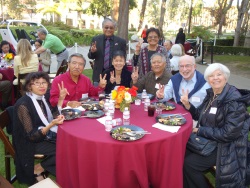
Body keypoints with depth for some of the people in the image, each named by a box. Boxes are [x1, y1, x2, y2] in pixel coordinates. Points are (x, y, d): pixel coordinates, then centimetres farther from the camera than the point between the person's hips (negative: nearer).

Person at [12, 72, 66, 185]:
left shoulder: (41, 98, 0)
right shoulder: (23, 105, -23)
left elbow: (52, 118, 6)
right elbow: (31, 136, -22)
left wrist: (61, 99, -2)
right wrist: (51, 125, -36)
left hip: (44, 136, 8)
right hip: (30, 142, -8)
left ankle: (40, 167, 6)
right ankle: (38, 169, 2)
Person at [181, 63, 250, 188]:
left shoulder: (235, 101, -21)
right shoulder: (211, 94, 3)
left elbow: (228, 134, -25)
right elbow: (199, 115, 12)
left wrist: (200, 131, -19)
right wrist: (187, 104, -7)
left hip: (225, 147, -8)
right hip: (207, 139, 8)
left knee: (189, 163, -16)